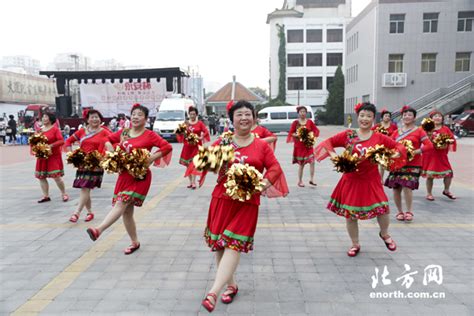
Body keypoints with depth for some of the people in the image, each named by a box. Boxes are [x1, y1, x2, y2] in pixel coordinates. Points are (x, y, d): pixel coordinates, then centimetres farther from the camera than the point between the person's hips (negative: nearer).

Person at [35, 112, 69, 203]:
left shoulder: (55, 129, -5)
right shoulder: (40, 129, 11)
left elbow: (61, 141, -13)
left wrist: (51, 145, -21)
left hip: (53, 156, -6)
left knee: (56, 176, -9)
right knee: (41, 177, 7)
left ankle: (64, 194, 7)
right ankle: (46, 196, 18)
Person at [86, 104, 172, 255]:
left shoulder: (149, 135, -6)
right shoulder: (123, 132, 9)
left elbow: (167, 147, -13)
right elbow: (108, 140, 24)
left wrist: (151, 159, -18)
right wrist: (111, 150, 5)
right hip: (124, 174, 6)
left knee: (121, 203, -20)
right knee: (126, 211, 9)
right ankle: (135, 242, 23)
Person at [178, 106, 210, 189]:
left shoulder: (200, 123, 1)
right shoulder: (186, 123, 7)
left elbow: (206, 132, -5)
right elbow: (181, 133, 5)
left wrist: (201, 137, -17)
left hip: (196, 146, -3)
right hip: (187, 146, 3)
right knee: (187, 165, 7)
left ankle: (193, 182, -10)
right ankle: (190, 182, 20)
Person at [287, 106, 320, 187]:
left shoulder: (310, 122, 4)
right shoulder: (295, 123, -1)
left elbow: (316, 130, 8)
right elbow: (291, 133, 0)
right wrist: (296, 135, -18)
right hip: (299, 146, -2)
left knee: (312, 161, -10)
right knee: (301, 164, 4)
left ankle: (311, 179, 2)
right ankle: (300, 181, 17)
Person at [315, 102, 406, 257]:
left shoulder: (379, 138, 1)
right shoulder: (348, 135, -2)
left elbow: (398, 146, 7)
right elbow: (328, 142, 0)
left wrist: (397, 154, -14)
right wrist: (332, 154, -16)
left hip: (371, 180, 0)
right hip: (351, 180, 0)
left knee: (383, 208, -7)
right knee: (350, 213, 5)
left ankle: (384, 234, 29)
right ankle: (355, 244, 28)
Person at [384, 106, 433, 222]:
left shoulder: (419, 131, 1)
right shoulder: (397, 132, 12)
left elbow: (429, 145, -7)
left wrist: (415, 152, -17)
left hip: (413, 164, -4)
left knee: (407, 187, -17)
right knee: (396, 188, 2)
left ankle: (409, 211, 3)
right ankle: (400, 211, 20)